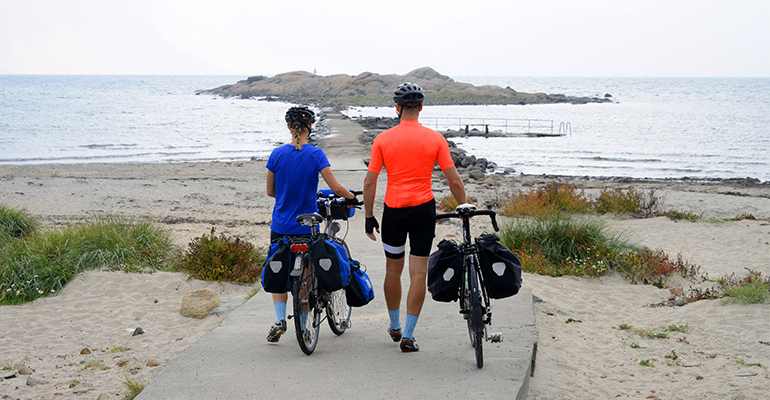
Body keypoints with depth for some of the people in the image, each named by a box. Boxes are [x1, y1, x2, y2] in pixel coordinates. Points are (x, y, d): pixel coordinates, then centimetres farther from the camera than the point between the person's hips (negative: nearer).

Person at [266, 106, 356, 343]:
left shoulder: (277, 154, -3)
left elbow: (270, 192, 5)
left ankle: (280, 319, -2)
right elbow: (336, 188, -13)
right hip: (306, 227, -1)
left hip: (280, 227, 1)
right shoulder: (315, 154, -9)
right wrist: (353, 198, 6)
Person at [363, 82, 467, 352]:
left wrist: (369, 217, 6)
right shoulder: (435, 139, -2)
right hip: (424, 209, -1)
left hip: (393, 210, 1)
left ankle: (394, 327, 31)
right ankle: (408, 336, 0)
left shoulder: (383, 139, -2)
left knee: (393, 270, 17)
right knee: (418, 273, 2)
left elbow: (369, 182, -2)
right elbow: (454, 181, -3)